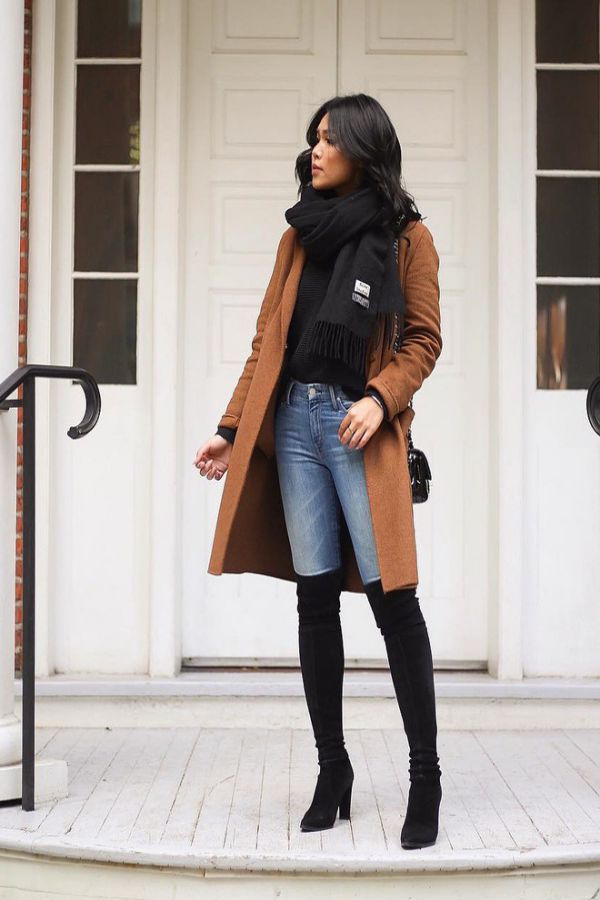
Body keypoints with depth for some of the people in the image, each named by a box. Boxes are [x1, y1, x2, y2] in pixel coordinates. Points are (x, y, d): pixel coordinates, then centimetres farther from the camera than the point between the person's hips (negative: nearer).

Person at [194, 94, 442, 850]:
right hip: (295, 420, 4)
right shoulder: (303, 232, 17)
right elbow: (271, 340, 16)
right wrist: (233, 429, 12)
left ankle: (425, 775, 2)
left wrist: (379, 398, -18)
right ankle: (332, 767, 12)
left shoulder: (404, 234, 4)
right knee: (315, 598, 4)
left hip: (358, 425, -4)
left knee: (391, 596, -7)